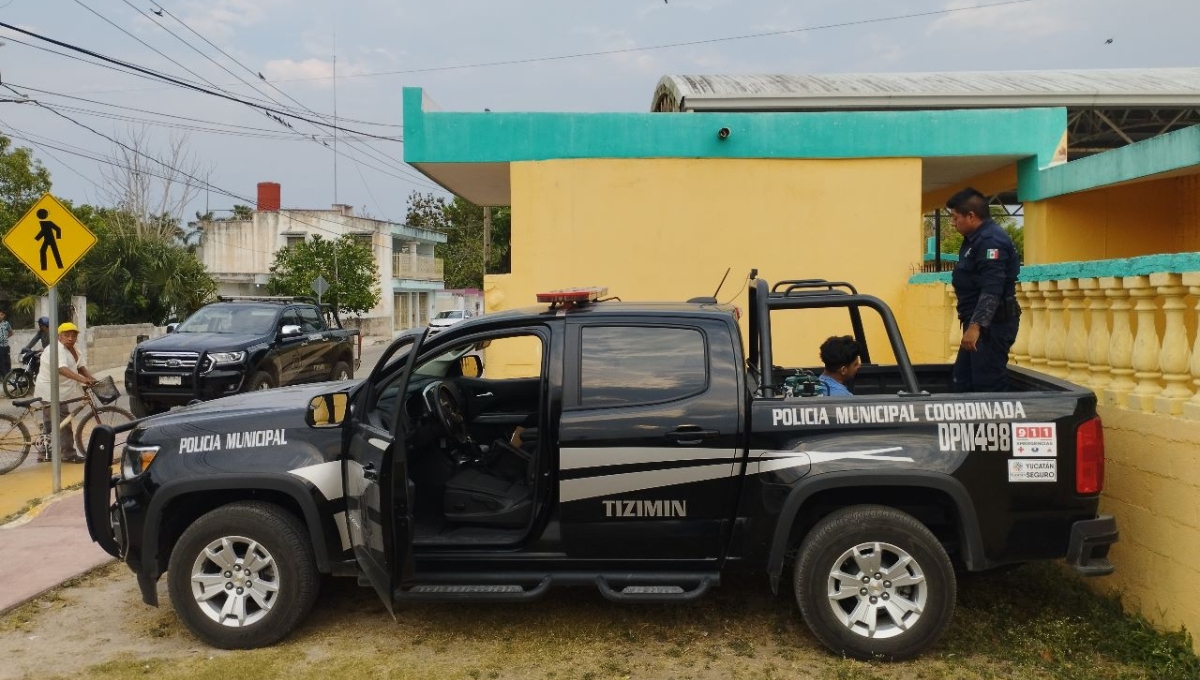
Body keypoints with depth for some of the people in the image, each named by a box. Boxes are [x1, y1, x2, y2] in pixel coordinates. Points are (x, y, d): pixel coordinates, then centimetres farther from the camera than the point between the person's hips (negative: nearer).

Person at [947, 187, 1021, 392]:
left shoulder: (991, 240, -17)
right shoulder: (976, 239, 17)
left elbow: (992, 290, -27)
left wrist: (975, 326, -32)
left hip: (992, 324, -11)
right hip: (980, 323, 11)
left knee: (989, 386, -9)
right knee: (963, 380, 14)